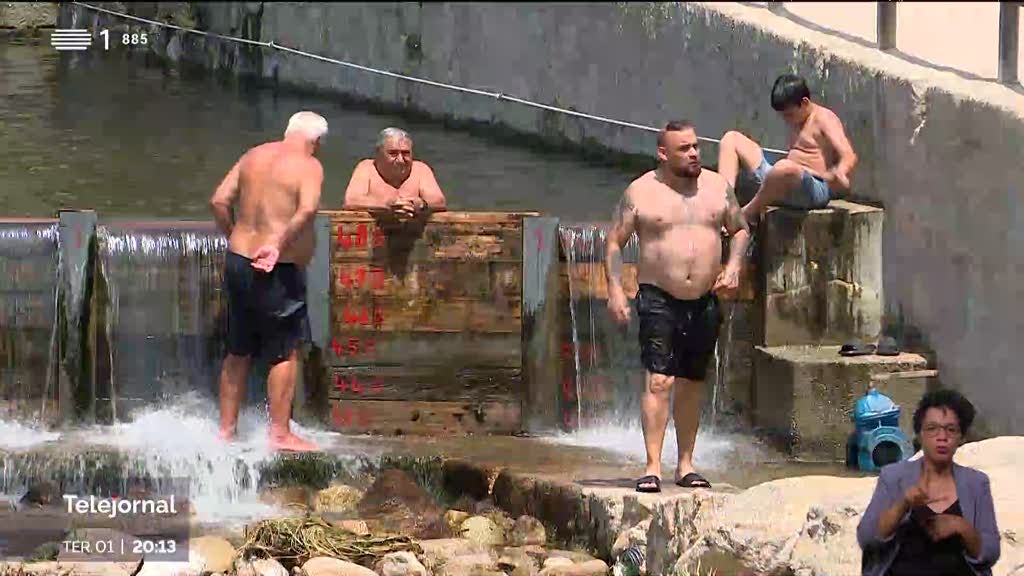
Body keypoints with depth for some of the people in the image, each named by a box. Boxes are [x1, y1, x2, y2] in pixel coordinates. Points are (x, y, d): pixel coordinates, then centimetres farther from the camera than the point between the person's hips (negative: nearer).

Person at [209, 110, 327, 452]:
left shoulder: (254, 156, 11)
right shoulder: (308, 166, -7)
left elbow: (219, 200, 6)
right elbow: (307, 210, -25)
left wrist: (234, 238, 15)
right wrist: (279, 245, -21)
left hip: (238, 261, 6)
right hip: (279, 271, -6)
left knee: (238, 352, 16)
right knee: (285, 353, 2)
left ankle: (226, 429, 21)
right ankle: (280, 434, 1)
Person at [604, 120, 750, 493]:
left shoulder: (717, 187, 7)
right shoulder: (641, 192, -2)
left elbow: (740, 229, 18)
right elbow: (614, 242, 1)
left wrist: (733, 266, 0)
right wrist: (615, 290, -10)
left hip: (705, 302, 4)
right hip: (658, 298, -4)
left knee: (692, 384, 10)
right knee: (659, 381, -14)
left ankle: (686, 465, 19)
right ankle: (653, 466, -17)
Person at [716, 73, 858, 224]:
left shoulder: (824, 118, -7)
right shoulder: (796, 121, 18)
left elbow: (849, 156, -22)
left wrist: (838, 175, -43)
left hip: (816, 189, -9)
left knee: (785, 168, -46)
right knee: (732, 139, 11)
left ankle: (749, 213, -19)